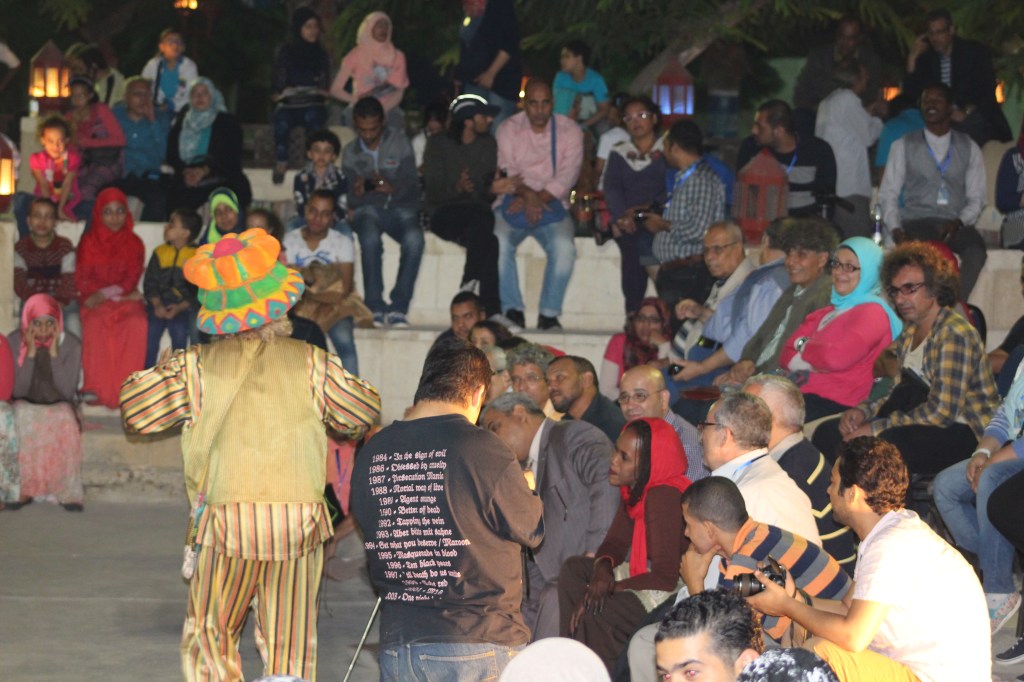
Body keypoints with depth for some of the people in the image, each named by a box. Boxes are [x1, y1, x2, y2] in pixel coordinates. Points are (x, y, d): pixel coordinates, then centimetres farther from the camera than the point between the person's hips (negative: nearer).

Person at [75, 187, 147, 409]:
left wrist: (105, 293, -14)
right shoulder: (88, 242, 9)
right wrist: (117, 291, -11)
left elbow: (131, 281, 3)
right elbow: (81, 281, 2)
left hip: (125, 300, 1)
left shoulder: (135, 244, 12)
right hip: (94, 301, -1)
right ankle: (97, 389, -35)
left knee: (137, 324, -33)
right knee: (95, 324, -35)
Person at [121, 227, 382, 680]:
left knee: (210, 640, 10)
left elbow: (134, 410, 4)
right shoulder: (309, 362, 3)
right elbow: (365, 413, 10)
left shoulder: (197, 366, 0)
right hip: (301, 522, 1)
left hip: (227, 520, -1)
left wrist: (165, 369, 21)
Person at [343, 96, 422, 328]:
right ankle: (375, 307, -31)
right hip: (368, 210, 1)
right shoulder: (351, 152, 14)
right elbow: (351, 197, 5)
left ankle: (399, 306, -29)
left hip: (401, 207, 0)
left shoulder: (399, 142, 7)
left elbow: (412, 185, -3)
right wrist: (357, 193, -20)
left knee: (414, 239, -34)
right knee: (370, 238, -36)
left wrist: (392, 189, -25)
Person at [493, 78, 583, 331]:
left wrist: (537, 198, -19)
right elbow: (506, 172, -5)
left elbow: (566, 177, -6)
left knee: (564, 247, -30)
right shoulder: (508, 129, 6)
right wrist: (527, 194, -25)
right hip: (514, 203, 1)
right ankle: (512, 310, -20)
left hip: (552, 205, -1)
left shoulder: (569, 131, 4)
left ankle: (549, 314, -20)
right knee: (497, 242, -30)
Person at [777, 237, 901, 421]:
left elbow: (837, 357, -15)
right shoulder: (825, 313, 27)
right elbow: (786, 354, 19)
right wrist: (802, 364, -5)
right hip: (801, 393, 7)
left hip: (834, 403, -7)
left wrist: (803, 345, 4)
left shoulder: (873, 313, 0)